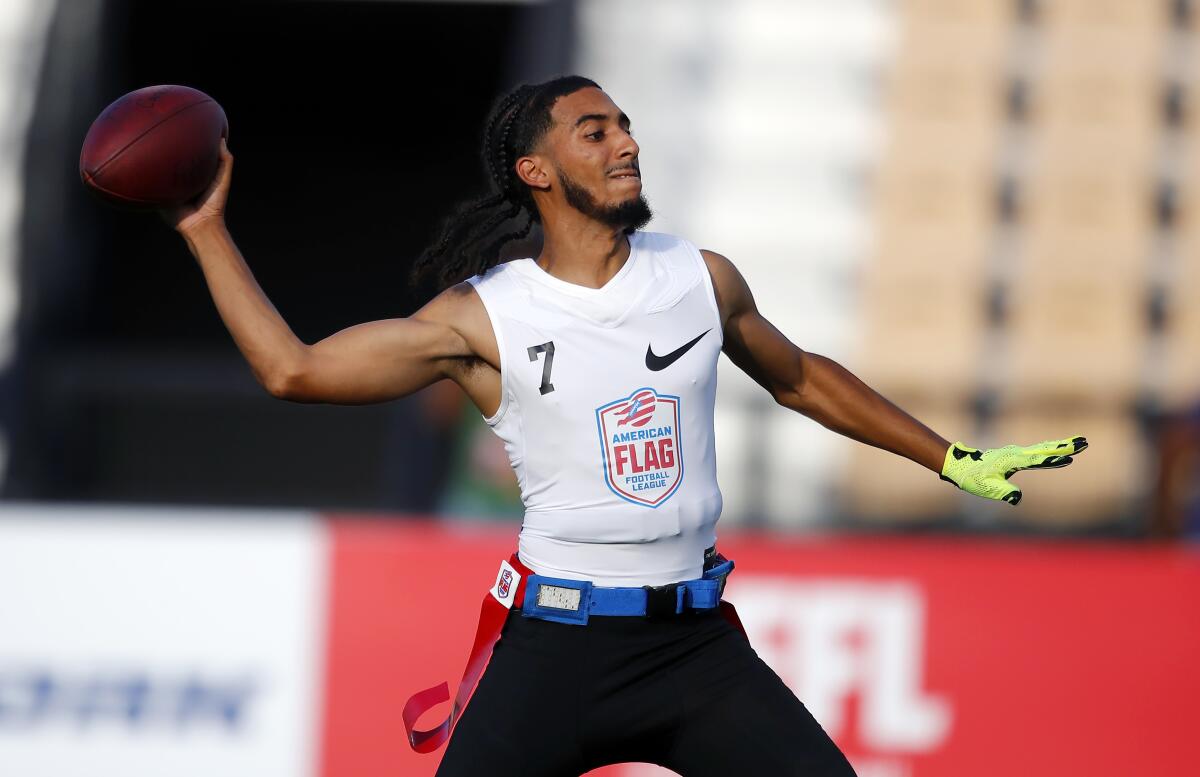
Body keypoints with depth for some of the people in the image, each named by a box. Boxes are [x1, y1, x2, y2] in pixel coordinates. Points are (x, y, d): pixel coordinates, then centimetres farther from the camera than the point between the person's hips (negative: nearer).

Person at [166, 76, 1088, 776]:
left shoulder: (702, 280, 5)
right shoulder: (485, 317, -4)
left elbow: (800, 379, 23)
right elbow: (295, 369, -3)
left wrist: (957, 462, 25)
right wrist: (209, 233, -7)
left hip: (694, 637, 3)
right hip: (555, 639, -3)